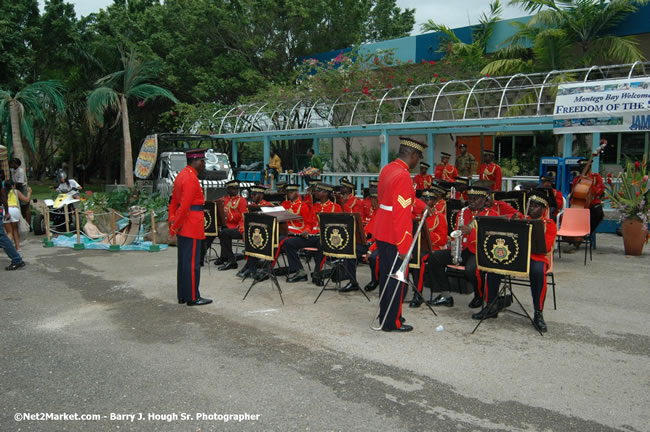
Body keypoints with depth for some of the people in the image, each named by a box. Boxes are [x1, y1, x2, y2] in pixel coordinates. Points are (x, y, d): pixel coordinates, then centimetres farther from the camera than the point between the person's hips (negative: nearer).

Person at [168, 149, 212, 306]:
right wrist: (175, 227, -16)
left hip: (183, 227, 10)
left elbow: (174, 201, 16)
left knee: (183, 261, 14)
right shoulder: (191, 179, -18)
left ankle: (182, 295, 22)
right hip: (192, 226, -10)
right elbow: (185, 205, -22)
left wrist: (172, 221, 11)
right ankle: (193, 298, 4)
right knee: (192, 262, -3)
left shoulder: (181, 175, 14)